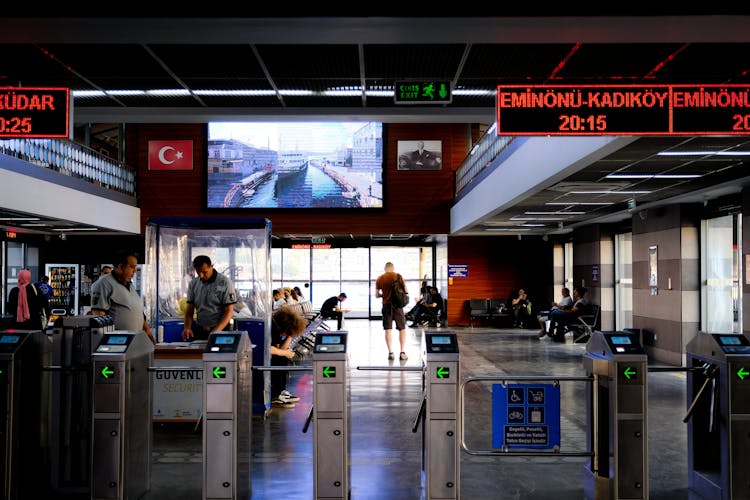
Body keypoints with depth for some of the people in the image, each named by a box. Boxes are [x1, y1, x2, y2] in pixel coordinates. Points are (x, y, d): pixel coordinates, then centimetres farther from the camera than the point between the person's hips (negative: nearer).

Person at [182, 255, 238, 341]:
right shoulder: (193, 284, 8)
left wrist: (216, 331, -20)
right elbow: (189, 308, 11)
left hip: (220, 330, -4)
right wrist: (187, 327, -8)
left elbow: (229, 311, -8)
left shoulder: (225, 283, -5)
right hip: (199, 330, 4)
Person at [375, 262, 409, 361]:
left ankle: (390, 352, 2)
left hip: (386, 305, 1)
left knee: (388, 329, 6)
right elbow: (406, 291, -1)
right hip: (397, 304, -1)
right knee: (402, 328, 5)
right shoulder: (398, 276, -3)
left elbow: (376, 295, 6)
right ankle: (403, 352, -2)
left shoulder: (379, 279, 2)